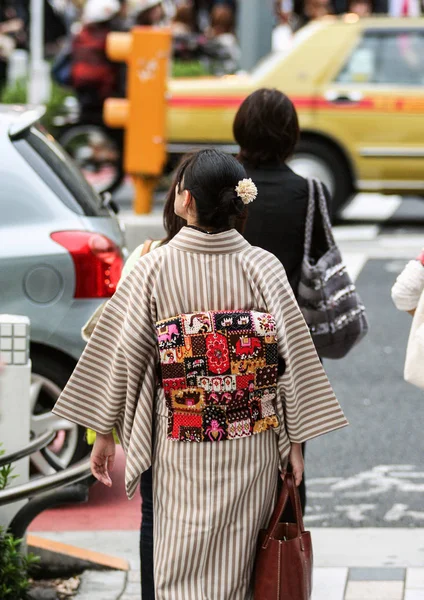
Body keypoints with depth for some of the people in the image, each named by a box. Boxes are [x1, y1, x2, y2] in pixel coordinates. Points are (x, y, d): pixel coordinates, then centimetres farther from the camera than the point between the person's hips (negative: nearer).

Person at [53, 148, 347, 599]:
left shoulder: (153, 267, -10)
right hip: (253, 450, 1)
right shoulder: (263, 267, -7)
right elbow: (292, 357, -6)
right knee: (236, 563, 12)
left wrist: (104, 432, 4)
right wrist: (296, 439, 2)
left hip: (182, 450, -1)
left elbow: (120, 354, -6)